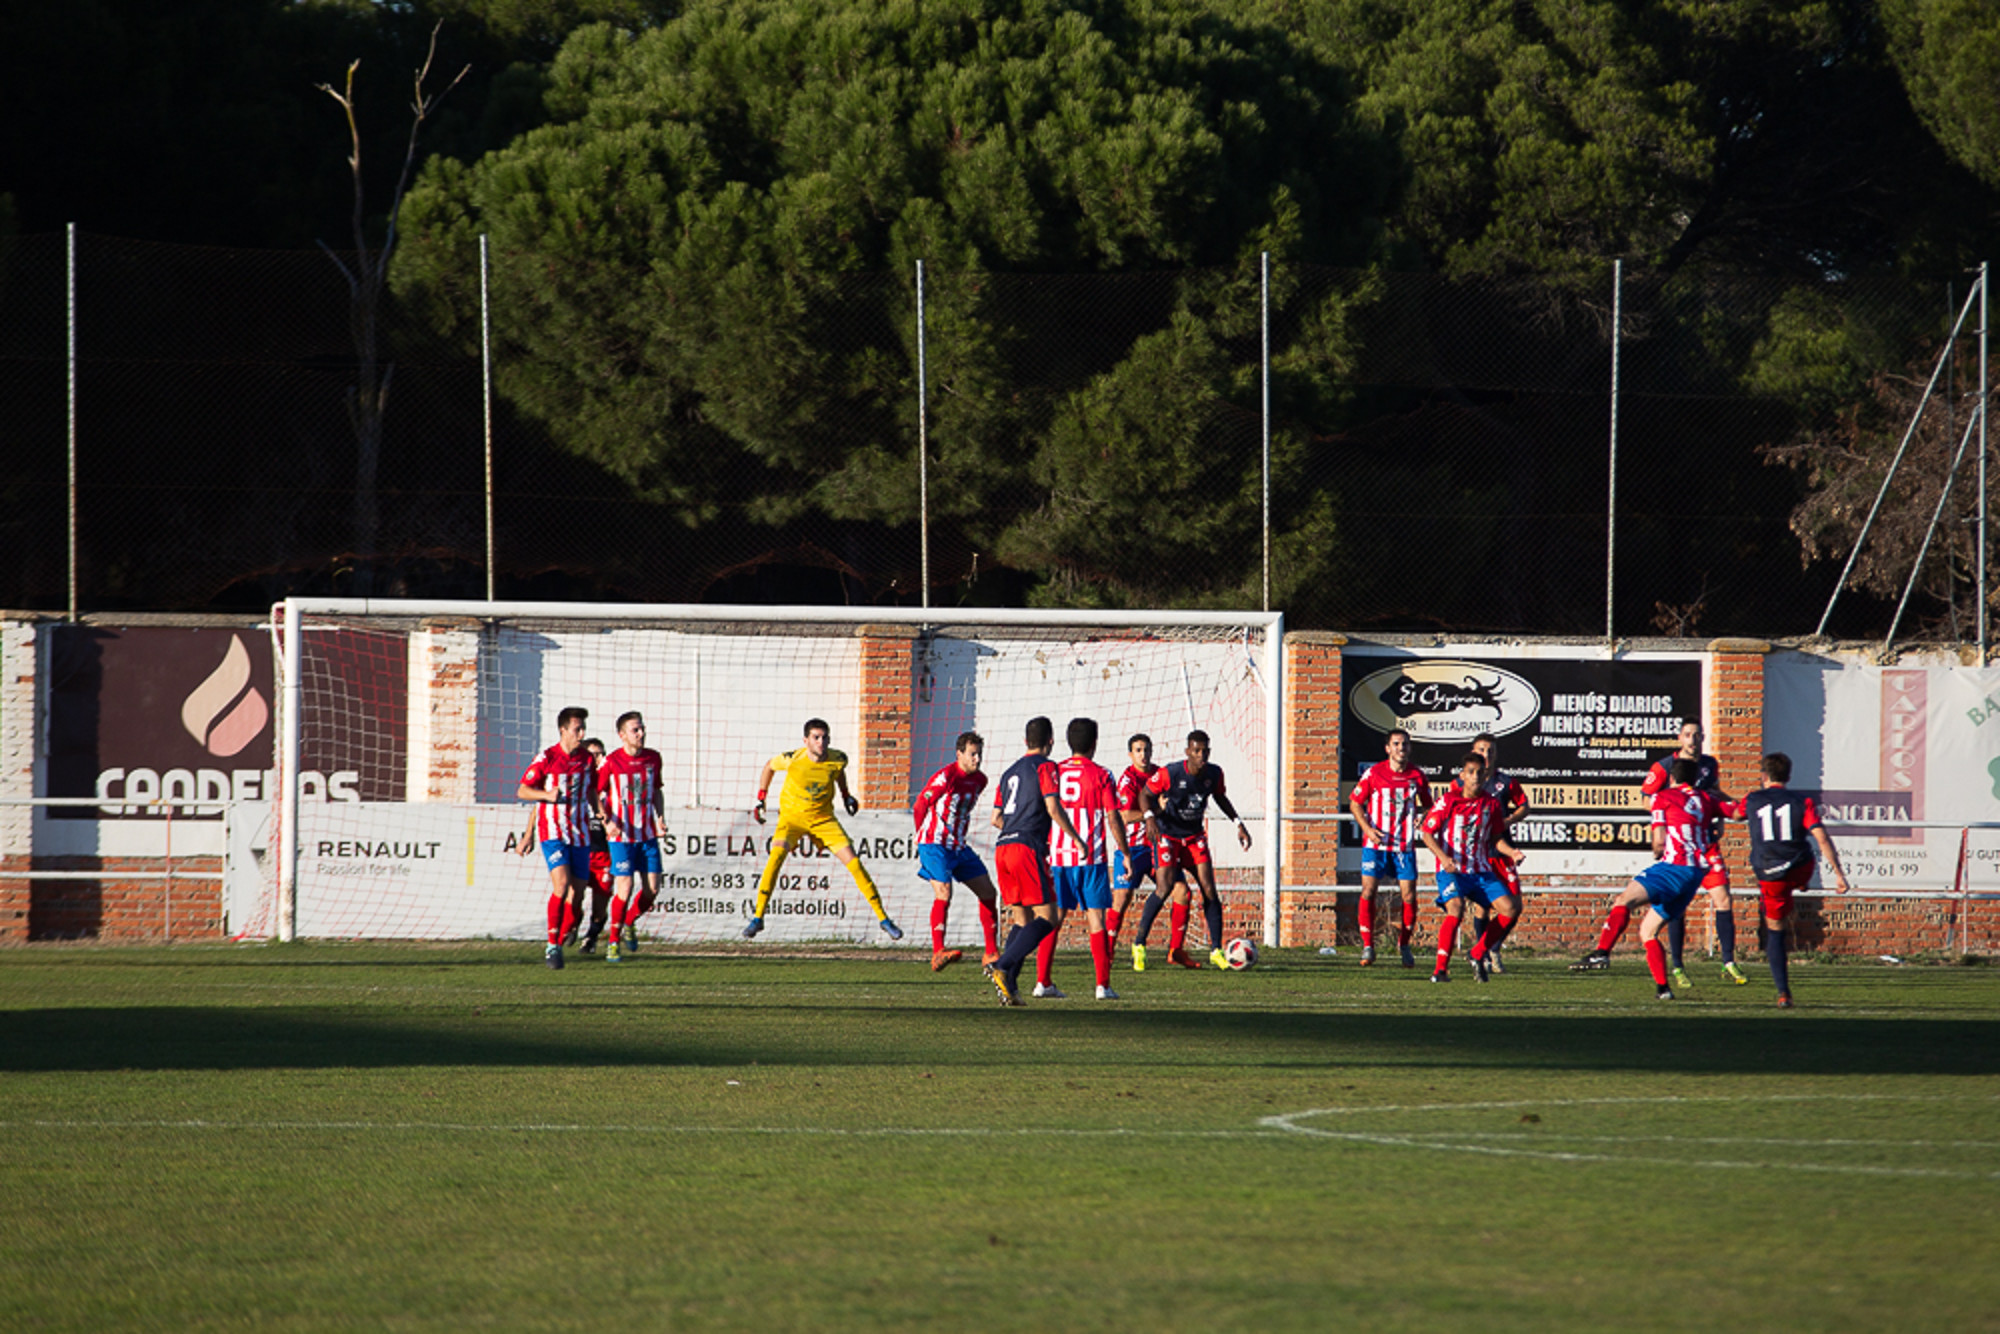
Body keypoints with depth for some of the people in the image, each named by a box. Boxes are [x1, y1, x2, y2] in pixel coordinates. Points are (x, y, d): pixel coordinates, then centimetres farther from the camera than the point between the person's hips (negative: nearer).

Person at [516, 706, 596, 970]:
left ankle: (558, 946, 16)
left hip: (580, 834, 5)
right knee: (562, 884, -21)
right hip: (552, 831, -5)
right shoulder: (547, 758, -7)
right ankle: (552, 945, -13)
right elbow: (523, 790, -1)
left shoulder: (586, 758, 7)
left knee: (576, 892, 1)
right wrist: (548, 795, -18)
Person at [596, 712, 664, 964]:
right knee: (625, 887, -10)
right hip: (622, 834, -5)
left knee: (651, 889, 0)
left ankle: (629, 923, 28)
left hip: (648, 834, 5)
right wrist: (607, 821, -17)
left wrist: (660, 818, 4)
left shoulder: (653, 758, 5)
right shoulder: (611, 762, -9)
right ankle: (614, 941, 4)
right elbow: (597, 794, -3)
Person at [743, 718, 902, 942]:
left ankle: (882, 918, 5)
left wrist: (846, 795, 11)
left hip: (823, 818, 2)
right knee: (776, 855, -28)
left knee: (853, 862, -8)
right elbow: (769, 766, 2)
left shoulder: (838, 759, -13)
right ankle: (758, 917, -18)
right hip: (792, 815, -2)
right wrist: (761, 799, 0)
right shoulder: (792, 759, -20)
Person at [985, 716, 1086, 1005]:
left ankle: (1009, 983, -3)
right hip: (1028, 848, -7)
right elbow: (1053, 808, -12)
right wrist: (1077, 840, -3)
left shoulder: (1010, 772, 21)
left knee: (1023, 921, 12)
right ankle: (1002, 967, -23)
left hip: (1003, 848, 7)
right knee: (1046, 918, -6)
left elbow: (996, 818, 24)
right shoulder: (1045, 767, -1)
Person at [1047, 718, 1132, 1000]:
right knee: (1096, 919, -1)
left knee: (1053, 918, 8)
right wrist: (1125, 854, 3)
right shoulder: (1100, 775, -3)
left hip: (1058, 858, 3)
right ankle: (1103, 984, -6)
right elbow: (1113, 818, -5)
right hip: (1092, 858, -3)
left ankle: (1043, 980, 4)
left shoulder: (1054, 773, 6)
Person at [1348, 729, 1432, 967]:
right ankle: (1368, 946, -2)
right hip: (1375, 844, -1)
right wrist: (1367, 828, -10)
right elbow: (1355, 803, 5)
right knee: (1368, 891, -9)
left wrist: (1420, 813, -7)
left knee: (1409, 895, -3)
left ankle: (1405, 945, 14)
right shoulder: (1374, 773, -3)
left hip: (1405, 846, 1)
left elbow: (1428, 805, 17)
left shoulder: (1417, 776, 3)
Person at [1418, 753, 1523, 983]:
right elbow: (1427, 833, -5)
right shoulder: (1448, 800, -6)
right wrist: (1443, 857, -20)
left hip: (1481, 871, 5)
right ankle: (1440, 969, -27)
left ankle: (1478, 954, 7)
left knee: (1510, 908, -10)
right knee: (1455, 908, -30)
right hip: (1452, 870, -5)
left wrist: (1511, 852, -1)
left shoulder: (1491, 803, 6)